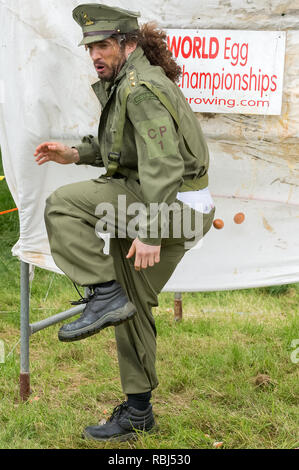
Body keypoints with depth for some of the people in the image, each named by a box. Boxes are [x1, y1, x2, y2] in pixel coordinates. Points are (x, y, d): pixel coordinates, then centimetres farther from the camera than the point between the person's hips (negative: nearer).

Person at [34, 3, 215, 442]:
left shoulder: (142, 87, -17)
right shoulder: (123, 85, 15)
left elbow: (161, 162, -26)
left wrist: (150, 230, -30)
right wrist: (75, 154, 14)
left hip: (171, 207, -10)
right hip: (157, 208, 10)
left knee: (63, 205, -17)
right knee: (133, 308, 14)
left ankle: (106, 296, -13)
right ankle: (138, 412, 24)